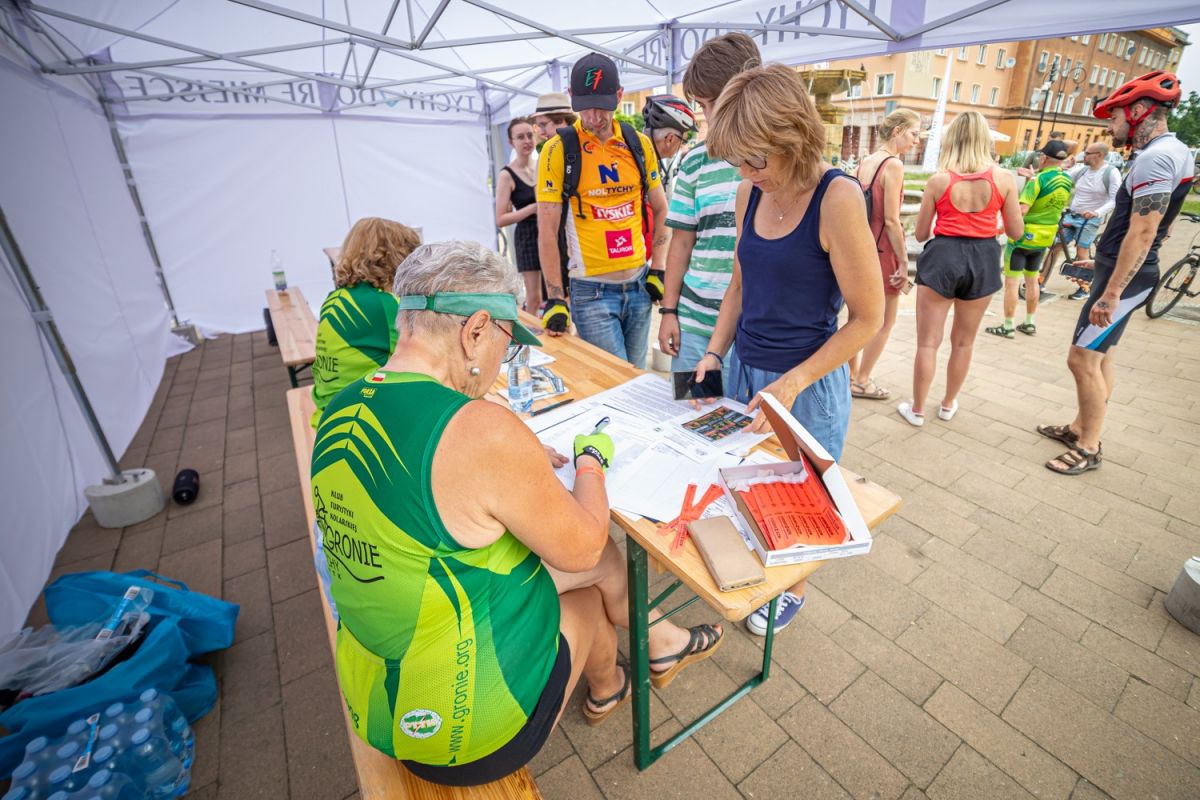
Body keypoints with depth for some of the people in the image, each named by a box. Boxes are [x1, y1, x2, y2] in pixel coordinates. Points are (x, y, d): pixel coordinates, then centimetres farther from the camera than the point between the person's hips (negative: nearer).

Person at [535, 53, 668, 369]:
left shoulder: (639, 143, 6)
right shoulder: (559, 149, -6)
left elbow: (659, 209, 16)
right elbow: (547, 230, -8)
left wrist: (658, 269, 5)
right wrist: (555, 299, -12)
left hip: (639, 284, 5)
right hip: (592, 291, -4)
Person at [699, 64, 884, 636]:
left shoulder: (837, 198, -19)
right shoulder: (750, 193, 0)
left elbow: (867, 318, -16)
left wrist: (793, 384, -21)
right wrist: (715, 352, 1)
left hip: (808, 384, -5)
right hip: (743, 369, 6)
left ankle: (793, 589, 42)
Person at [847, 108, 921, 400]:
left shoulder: (864, 162, 7)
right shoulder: (894, 165, -15)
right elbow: (891, 220, -18)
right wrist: (904, 262, -13)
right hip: (883, 249, -7)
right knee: (885, 321, 8)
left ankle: (852, 374, 27)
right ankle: (862, 381, 15)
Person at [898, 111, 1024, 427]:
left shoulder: (938, 180, -5)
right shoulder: (1004, 178, -2)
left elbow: (921, 234, 2)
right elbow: (1016, 232, 2)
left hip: (942, 257, -2)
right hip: (983, 259, 3)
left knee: (928, 341, 5)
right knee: (963, 341, 17)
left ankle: (917, 409, 13)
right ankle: (948, 404, 31)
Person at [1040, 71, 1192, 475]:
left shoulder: (1155, 158, -20)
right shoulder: (1170, 151, 14)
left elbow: (1141, 235, -25)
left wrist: (1110, 294, -25)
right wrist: (1103, 262, 27)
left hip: (1125, 277, -11)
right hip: (1123, 272, 11)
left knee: (1082, 358, -7)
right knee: (1100, 355, 16)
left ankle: (1089, 448, 4)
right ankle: (1080, 427, 28)